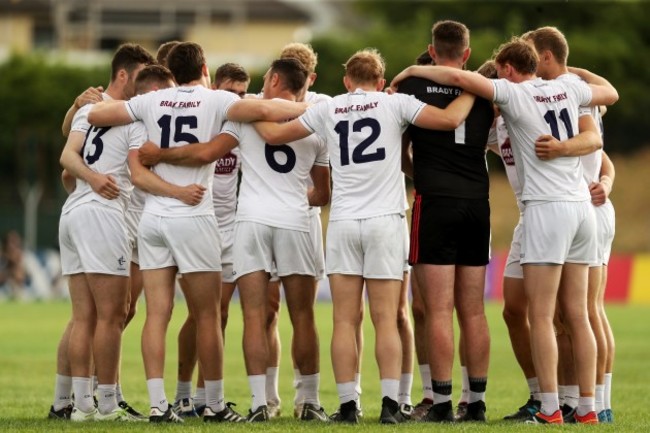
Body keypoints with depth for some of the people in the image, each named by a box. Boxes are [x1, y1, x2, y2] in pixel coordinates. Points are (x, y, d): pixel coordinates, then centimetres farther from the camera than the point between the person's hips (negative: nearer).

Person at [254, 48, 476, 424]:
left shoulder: (328, 110, 9)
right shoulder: (394, 104, 2)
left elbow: (273, 134, 17)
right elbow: (450, 119, -5)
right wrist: (472, 93, 14)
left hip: (343, 222, 1)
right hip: (385, 221, -1)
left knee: (346, 320, 3)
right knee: (386, 319, -1)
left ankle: (348, 404, 0)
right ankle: (390, 404, -6)